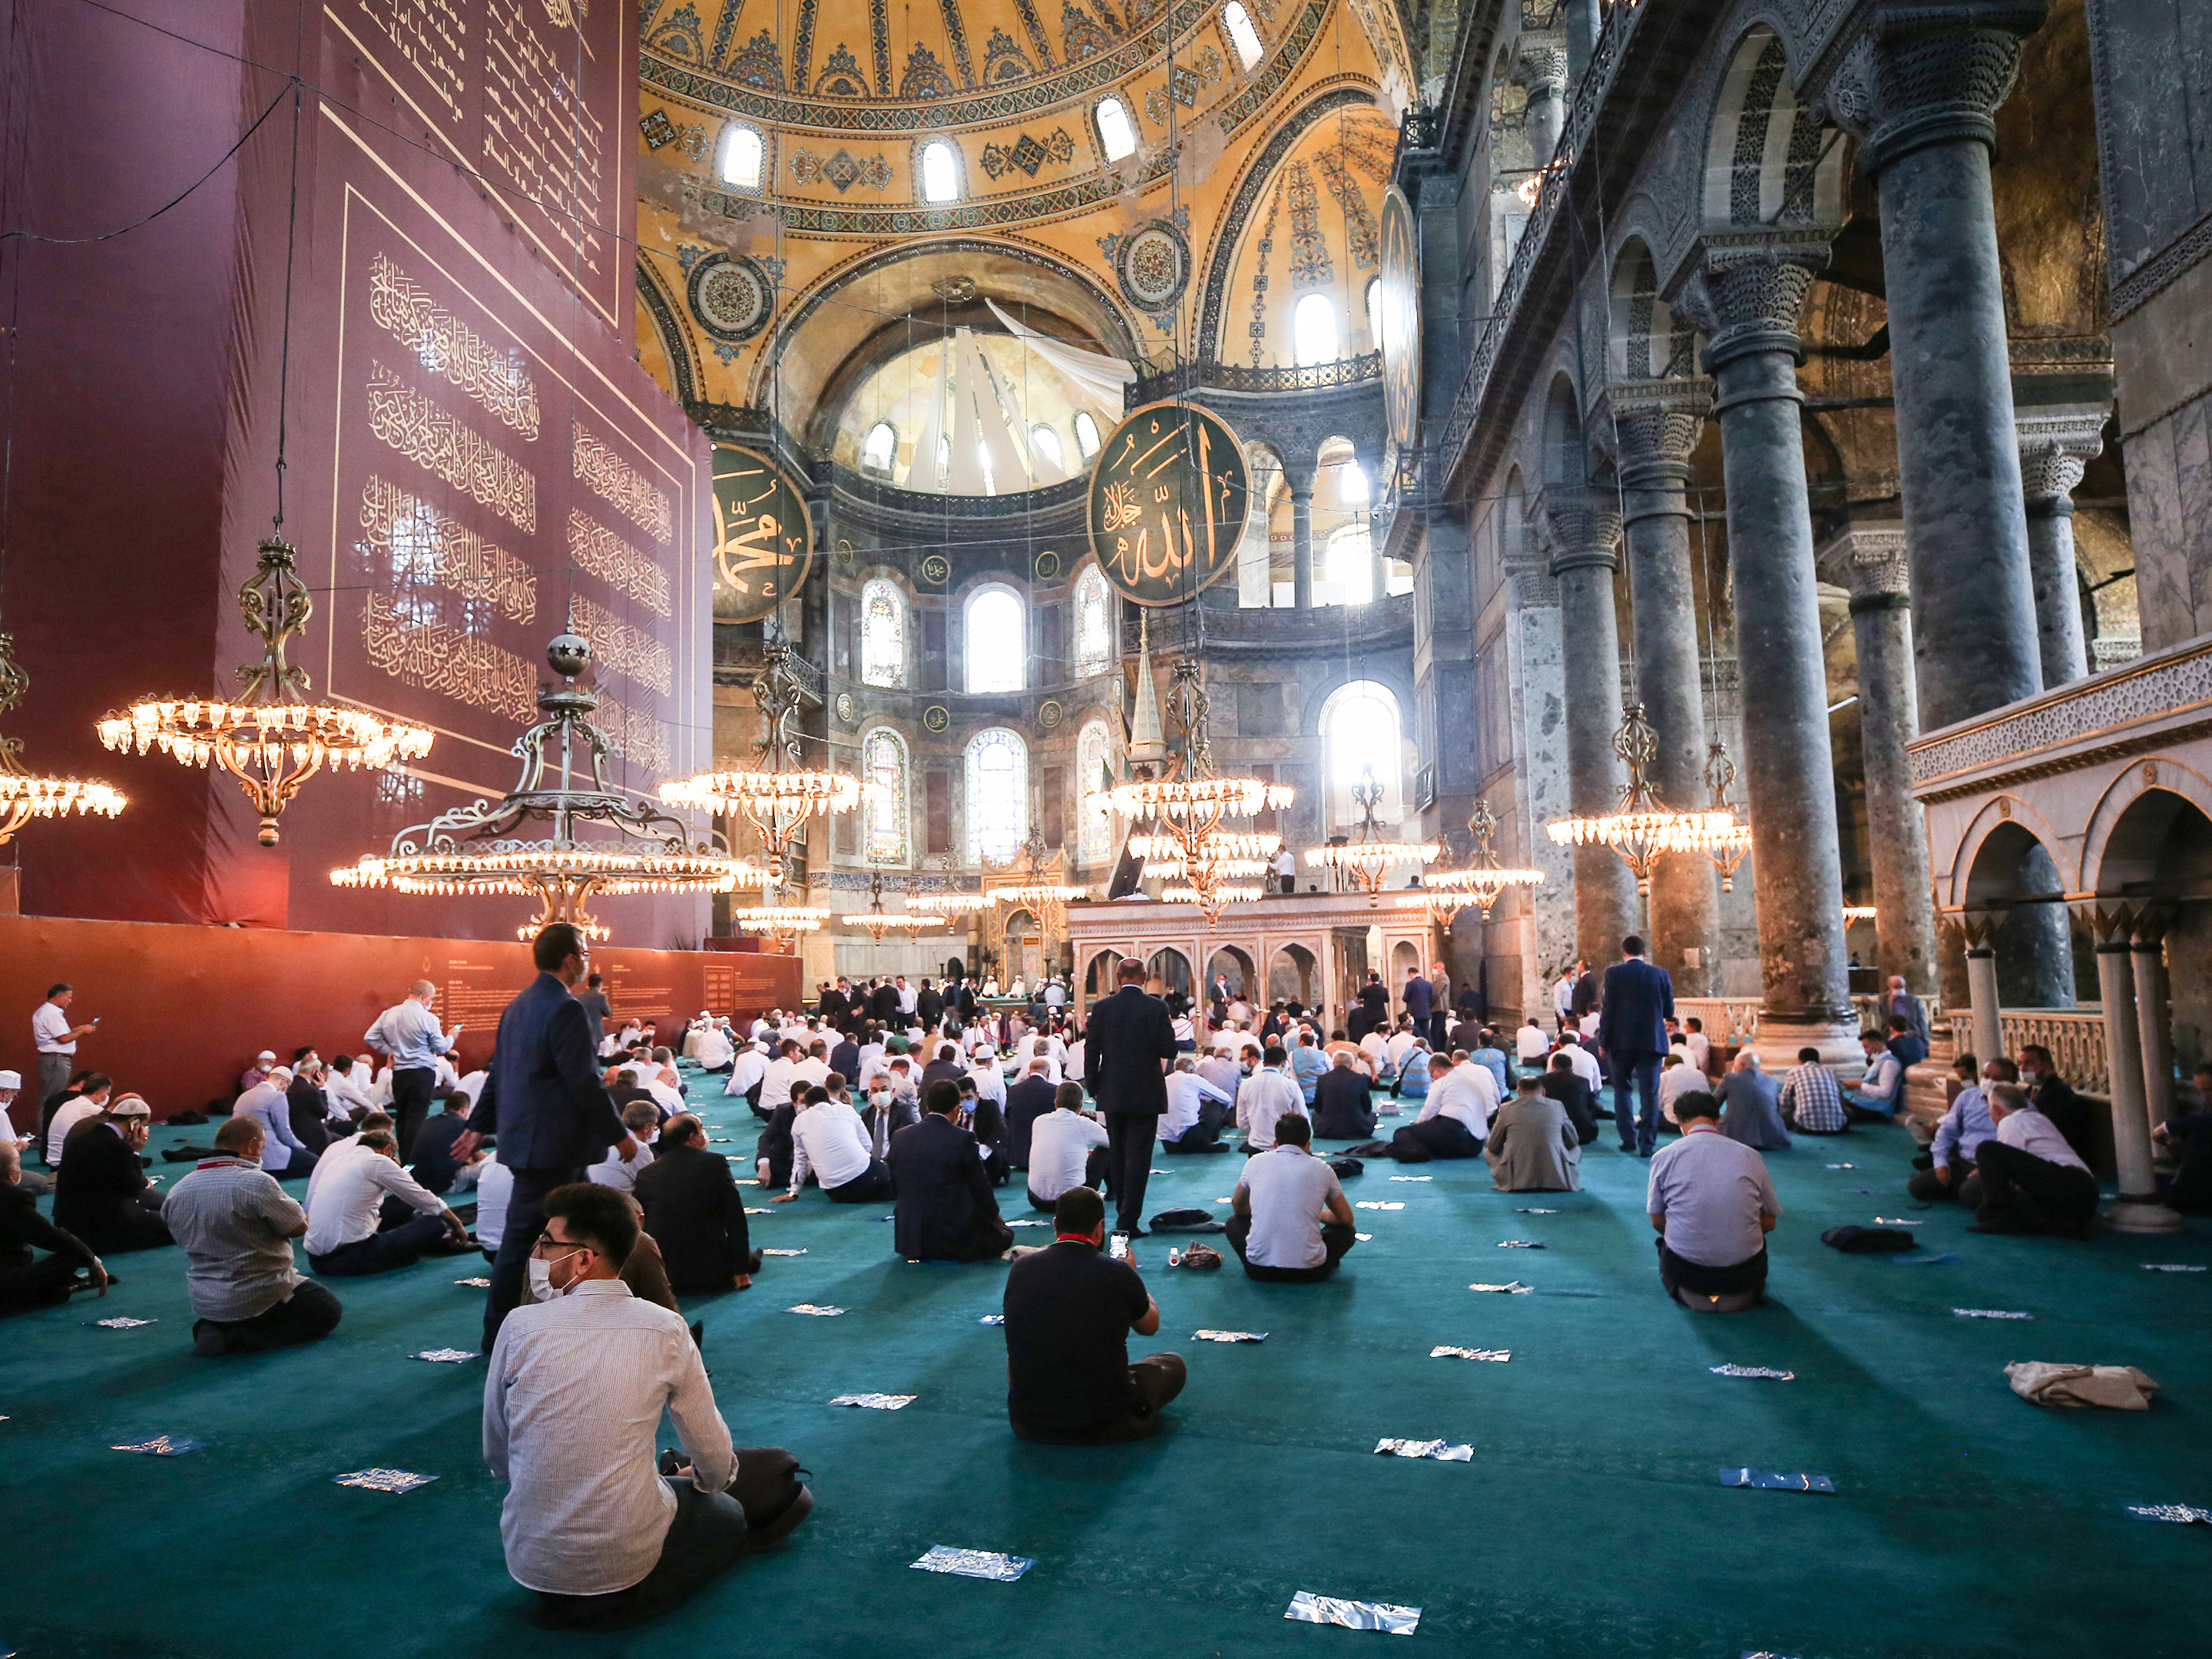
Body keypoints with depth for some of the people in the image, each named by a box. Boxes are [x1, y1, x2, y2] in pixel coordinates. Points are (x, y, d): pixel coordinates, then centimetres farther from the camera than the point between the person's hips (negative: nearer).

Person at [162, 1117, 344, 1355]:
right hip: (259, 1298, -8)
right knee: (329, 1312, 10)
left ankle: (214, 1328, 6)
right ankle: (236, 1339, -7)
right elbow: (299, 1228, -14)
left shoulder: (176, 1193, -2)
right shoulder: (257, 1182, -23)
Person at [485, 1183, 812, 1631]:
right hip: (627, 1561, -4)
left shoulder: (520, 1326, -11)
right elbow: (714, 1460, -1)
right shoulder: (665, 1329, -12)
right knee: (728, 1507, 25)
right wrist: (709, 1479, 23)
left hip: (528, 1557, 4)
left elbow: (495, 1458, 2)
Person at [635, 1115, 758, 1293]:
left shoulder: (645, 1174, -1)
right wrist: (740, 1270, -2)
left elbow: (641, 1225, 6)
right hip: (709, 1270, -4)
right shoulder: (715, 1164, -9)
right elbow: (735, 1218, -9)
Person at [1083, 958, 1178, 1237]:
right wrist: (1169, 1028, 10)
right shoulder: (1157, 1008, -10)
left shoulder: (1101, 1007, -3)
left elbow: (1091, 1051, -1)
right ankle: (1128, 1221, -3)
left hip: (1112, 1094, 3)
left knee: (1116, 1154, 18)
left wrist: (1092, 1087, 10)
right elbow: (1169, 1051, -10)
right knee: (1138, 1156, 0)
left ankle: (1123, 1211, 29)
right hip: (1145, 1094, -3)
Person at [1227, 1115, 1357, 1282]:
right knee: (1346, 1230, 28)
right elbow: (1346, 1219, 20)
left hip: (1259, 1269, 0)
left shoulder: (1255, 1163, 6)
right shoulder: (1322, 1169, 3)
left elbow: (1238, 1206, 26)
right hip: (1308, 1273, 0)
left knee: (1234, 1222, 30)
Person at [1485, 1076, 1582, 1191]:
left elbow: (1493, 1148, 13)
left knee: (1489, 1152, 25)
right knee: (1576, 1150, 30)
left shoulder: (1506, 1109, 3)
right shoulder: (1557, 1107, 5)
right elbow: (1573, 1142, 19)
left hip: (1517, 1180, -2)